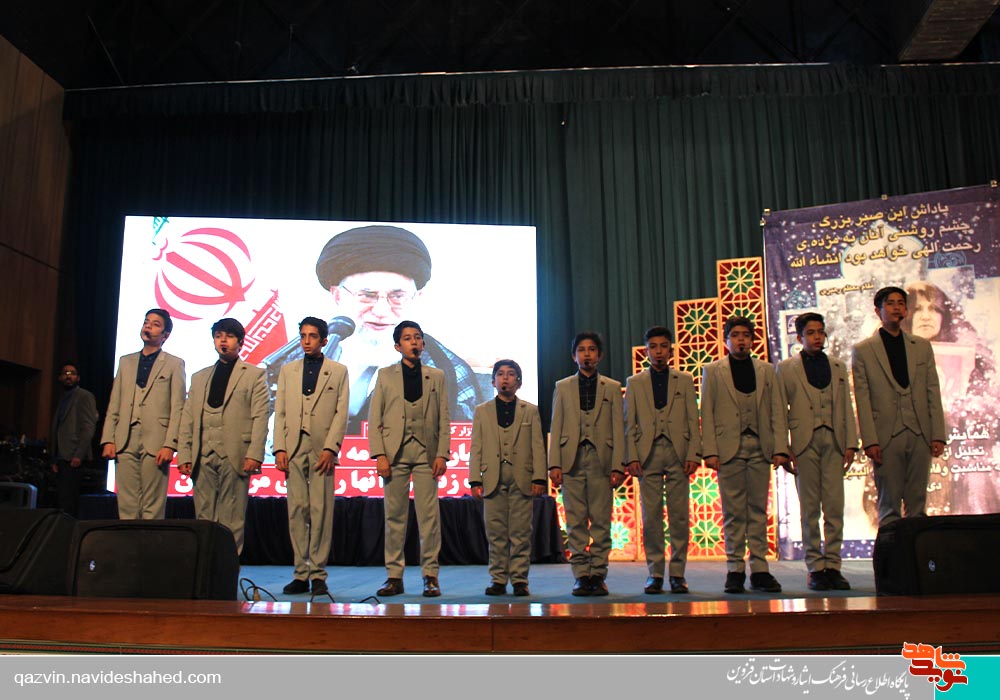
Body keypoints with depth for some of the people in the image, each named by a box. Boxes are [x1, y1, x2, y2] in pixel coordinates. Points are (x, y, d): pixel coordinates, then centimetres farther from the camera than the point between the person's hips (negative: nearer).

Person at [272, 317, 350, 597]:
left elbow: (341, 413, 2)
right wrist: (279, 448, 0)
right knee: (297, 510, 1)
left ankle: (318, 574, 1)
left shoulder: (338, 371, 10)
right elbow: (279, 412, 12)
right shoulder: (288, 370, 17)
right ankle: (301, 574, 7)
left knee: (321, 511, -4)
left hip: (322, 448, -2)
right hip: (293, 448, 2)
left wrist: (330, 449, -10)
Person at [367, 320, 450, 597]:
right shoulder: (385, 375, 10)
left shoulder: (436, 376, 13)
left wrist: (442, 454, -3)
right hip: (395, 452, 0)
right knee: (394, 516, 2)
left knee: (429, 516, -2)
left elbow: (444, 419, 9)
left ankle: (430, 575, 5)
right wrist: (380, 455, -6)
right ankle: (394, 576, 9)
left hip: (426, 453, 0)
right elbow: (374, 419, 5)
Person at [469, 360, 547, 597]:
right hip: (493, 479, 1)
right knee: (496, 533, 3)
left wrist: (539, 478, -4)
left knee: (521, 532, -1)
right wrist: (475, 480, 0)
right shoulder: (482, 411, 13)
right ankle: (498, 579, 11)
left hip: (522, 479, -1)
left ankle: (520, 579, 7)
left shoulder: (531, 411, 12)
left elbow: (538, 446, 6)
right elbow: (476, 448, 9)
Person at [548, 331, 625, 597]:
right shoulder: (562, 387, 14)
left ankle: (598, 575, 6)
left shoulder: (612, 388, 12)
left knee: (601, 521, -1)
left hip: (601, 459, 0)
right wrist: (554, 463, -1)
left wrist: (618, 465, -3)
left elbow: (618, 428, 7)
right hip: (572, 460, 1)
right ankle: (581, 575, 7)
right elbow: (555, 428, 9)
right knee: (576, 522, 0)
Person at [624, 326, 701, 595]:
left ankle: (677, 572, 7)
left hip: (678, 452, 0)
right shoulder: (634, 383, 13)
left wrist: (694, 454, -3)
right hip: (648, 454, 0)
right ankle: (655, 573, 6)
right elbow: (629, 424, 8)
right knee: (651, 516, -1)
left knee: (679, 515, 0)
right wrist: (631, 457, -2)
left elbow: (693, 420, 8)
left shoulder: (685, 381, 13)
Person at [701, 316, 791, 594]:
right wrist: (710, 452, -6)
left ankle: (759, 570, 8)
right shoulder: (712, 371, 10)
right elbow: (707, 414, 4)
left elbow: (778, 412, 10)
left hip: (760, 448, 2)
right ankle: (735, 570, 6)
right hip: (729, 449, -2)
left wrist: (780, 449, -1)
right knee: (733, 512, 0)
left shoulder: (767, 371, 15)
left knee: (758, 510, 4)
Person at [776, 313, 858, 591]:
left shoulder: (838, 367, 16)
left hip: (833, 442, 3)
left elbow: (847, 408, 14)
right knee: (810, 508, 0)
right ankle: (815, 568, 6)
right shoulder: (786, 368, 7)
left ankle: (832, 565, 8)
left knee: (835, 506, 0)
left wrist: (851, 443, 3)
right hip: (805, 443, -2)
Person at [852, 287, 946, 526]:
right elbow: (862, 400, -1)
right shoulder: (863, 350, 4)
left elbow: (933, 392, 10)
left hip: (920, 434, 3)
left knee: (917, 503, 7)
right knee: (889, 504, 0)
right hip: (886, 436, -3)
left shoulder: (922, 346, 14)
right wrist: (869, 441, -9)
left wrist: (938, 435, 2)